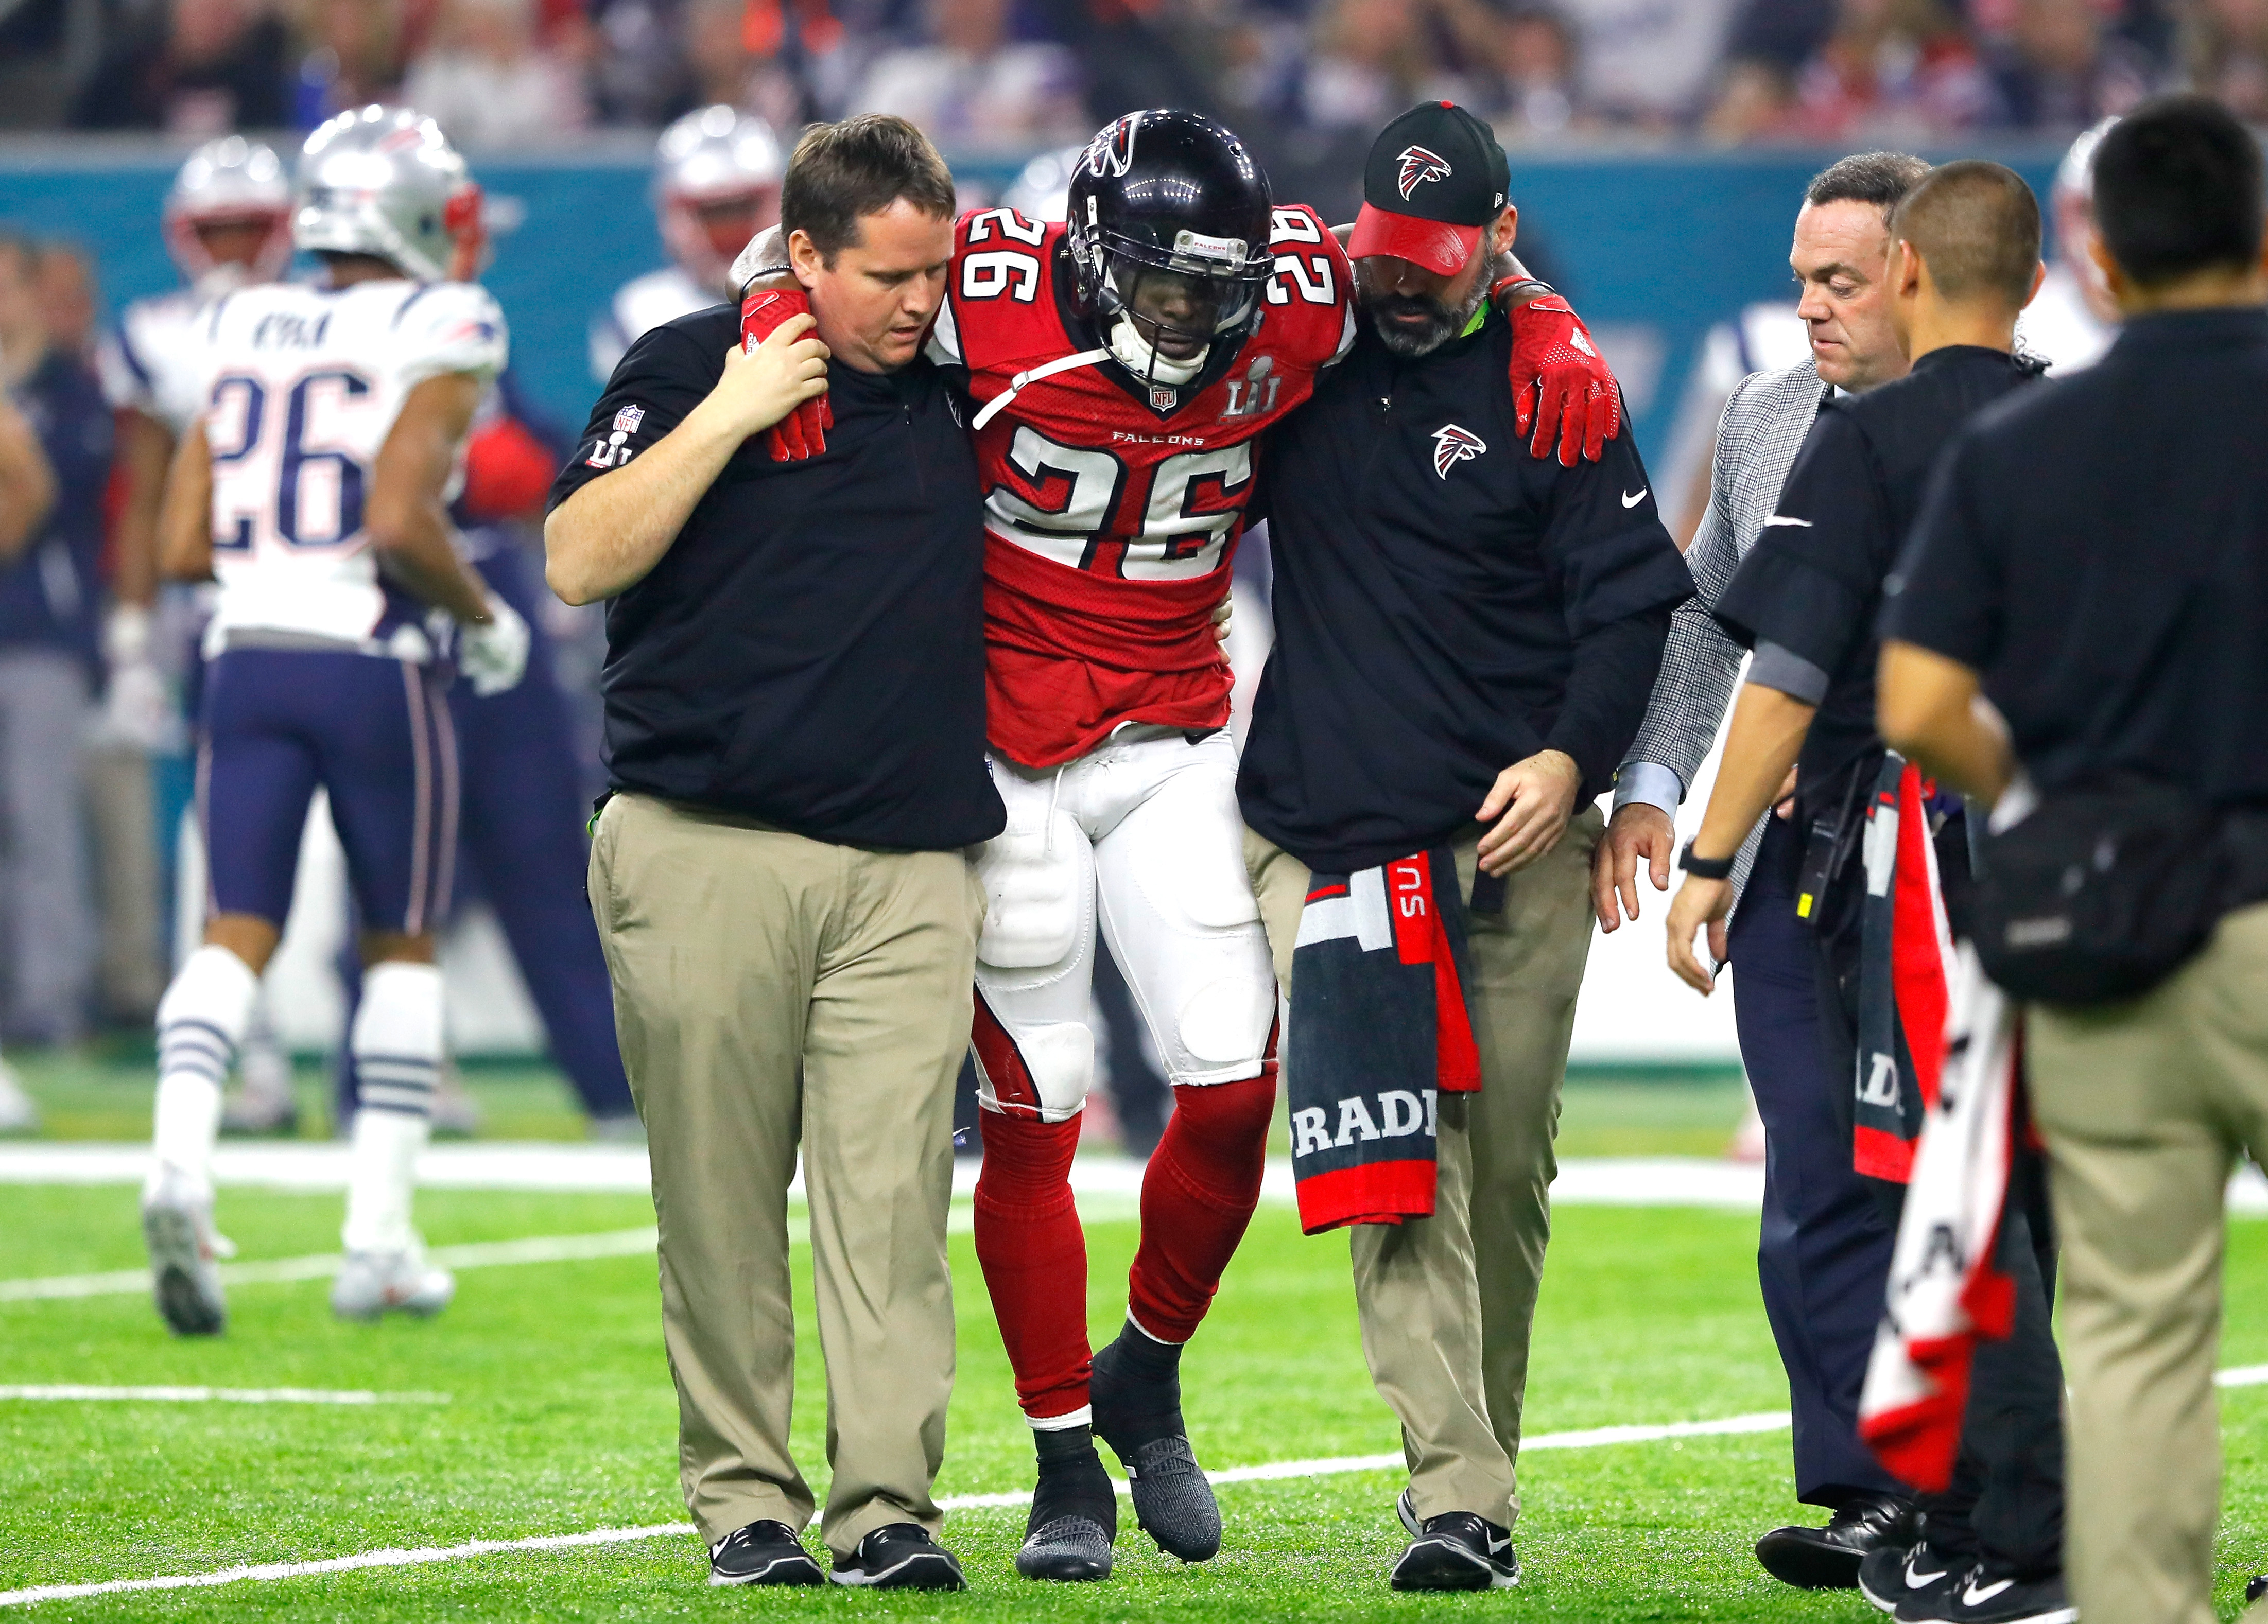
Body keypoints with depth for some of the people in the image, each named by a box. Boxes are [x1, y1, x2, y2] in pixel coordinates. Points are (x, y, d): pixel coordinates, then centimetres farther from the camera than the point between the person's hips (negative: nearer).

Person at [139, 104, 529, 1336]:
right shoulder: (436, 334, -6)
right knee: (399, 944, 11)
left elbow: (181, 548, 9)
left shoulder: (246, 334, 11)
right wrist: (483, 618, -2)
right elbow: (401, 520, -18)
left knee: (236, 934, 1)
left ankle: (182, 1157, -27)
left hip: (248, 661, 4)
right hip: (374, 666, -4)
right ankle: (378, 1242, 9)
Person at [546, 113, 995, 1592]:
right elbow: (581, 563, -7)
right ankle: (746, 1506, 7)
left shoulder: (958, 386, 13)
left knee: (892, 1200, -7)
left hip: (912, 871, 3)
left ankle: (888, 1508, -8)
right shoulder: (692, 367, 2)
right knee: (723, 1202, 0)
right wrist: (726, 419, -13)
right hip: (707, 849, -2)